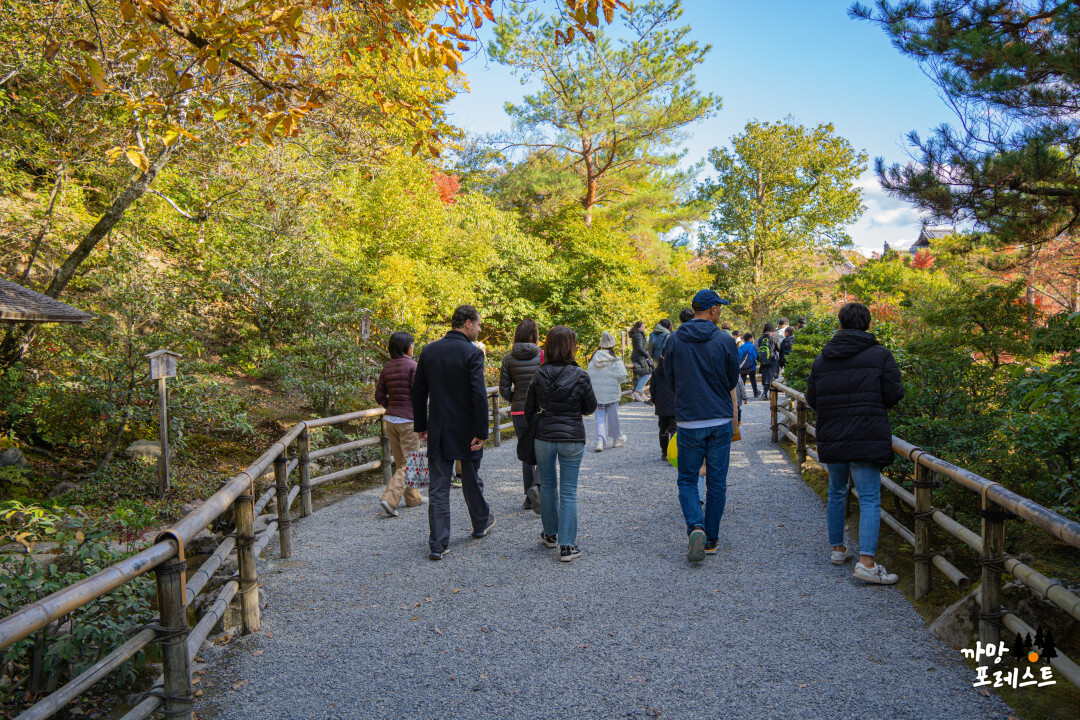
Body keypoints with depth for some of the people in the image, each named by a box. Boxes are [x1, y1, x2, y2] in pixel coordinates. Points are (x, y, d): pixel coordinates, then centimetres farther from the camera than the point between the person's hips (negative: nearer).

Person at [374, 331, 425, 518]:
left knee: (401, 462, 17)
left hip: (390, 419, 7)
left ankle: (413, 497, 30)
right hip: (408, 420, -7)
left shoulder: (387, 367, 7)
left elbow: (379, 395, 7)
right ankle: (389, 499, -13)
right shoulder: (412, 365, -11)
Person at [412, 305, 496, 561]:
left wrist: (421, 425, 16)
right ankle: (481, 523, 39)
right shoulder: (472, 353, -13)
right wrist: (481, 432, -15)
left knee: (438, 488, 4)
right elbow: (479, 395, -19)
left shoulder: (429, 351, 4)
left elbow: (418, 391, 8)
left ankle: (437, 544, 2)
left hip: (438, 430, 3)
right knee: (471, 481, 17)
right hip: (465, 430, -3)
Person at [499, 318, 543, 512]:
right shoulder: (543, 355, -7)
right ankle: (536, 485, -19)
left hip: (519, 412, 3)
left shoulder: (508, 359, 1)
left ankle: (529, 499, 18)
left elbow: (504, 390, 1)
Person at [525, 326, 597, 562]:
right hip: (572, 438, -3)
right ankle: (567, 545, 2)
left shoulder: (540, 375, -2)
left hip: (544, 436, 3)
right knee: (569, 491, 3)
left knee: (547, 485, 19)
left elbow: (529, 409, 4)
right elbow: (590, 408, 1)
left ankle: (551, 534, 33)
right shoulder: (579, 376, -10)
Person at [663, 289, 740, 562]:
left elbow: (671, 380, 7)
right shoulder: (725, 341, -6)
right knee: (716, 483, 11)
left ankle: (695, 527, -12)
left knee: (687, 480, 11)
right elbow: (732, 381, 5)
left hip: (689, 422, 0)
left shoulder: (674, 340, -2)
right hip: (721, 421, 0)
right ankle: (711, 540, 18)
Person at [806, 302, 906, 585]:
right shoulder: (880, 355, -5)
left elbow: (811, 400, 8)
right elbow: (894, 395, -7)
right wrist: (874, 402, 15)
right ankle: (866, 561, -10)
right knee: (870, 499, -2)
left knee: (836, 493, 19)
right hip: (867, 439, -4)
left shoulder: (821, 359, 6)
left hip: (831, 439, 4)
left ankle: (837, 548, 29)